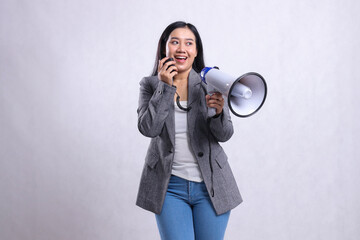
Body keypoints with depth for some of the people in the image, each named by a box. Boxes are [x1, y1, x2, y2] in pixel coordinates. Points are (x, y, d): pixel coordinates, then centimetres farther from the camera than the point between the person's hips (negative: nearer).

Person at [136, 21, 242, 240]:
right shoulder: (151, 85, 2)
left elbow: (225, 134, -4)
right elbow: (148, 128, -12)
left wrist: (218, 111, -25)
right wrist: (165, 87, -16)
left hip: (211, 184, 1)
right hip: (170, 185, -1)